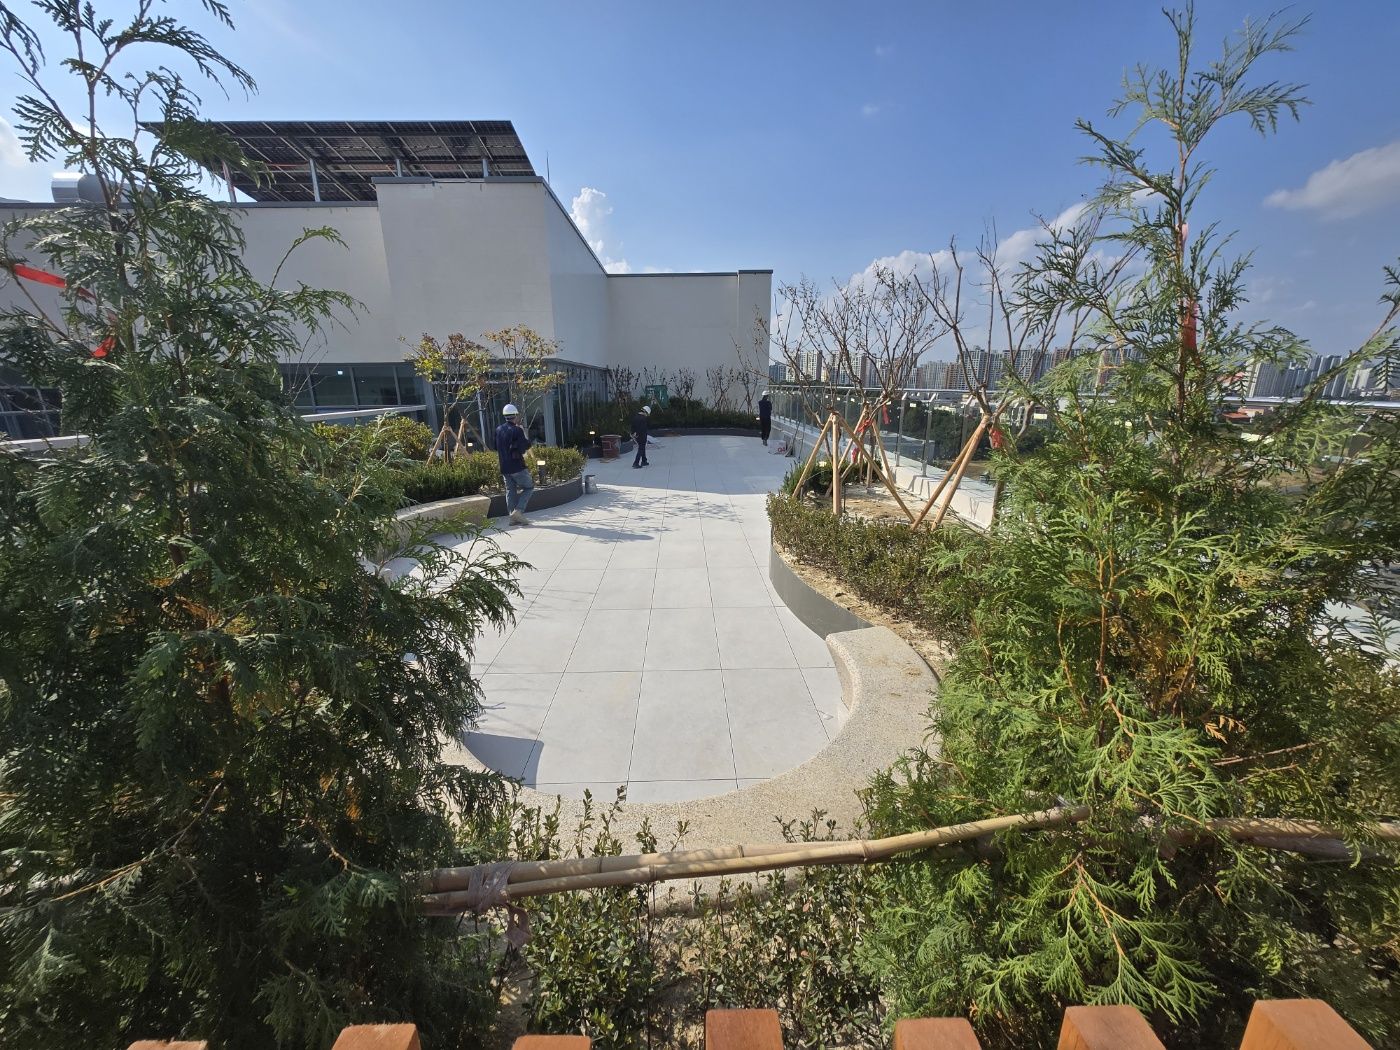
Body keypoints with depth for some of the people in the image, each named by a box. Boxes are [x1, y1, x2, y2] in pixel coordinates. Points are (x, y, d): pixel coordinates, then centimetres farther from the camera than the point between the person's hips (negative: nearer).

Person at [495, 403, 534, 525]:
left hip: (504, 467, 7)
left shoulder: (498, 429, 9)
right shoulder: (517, 430, -13)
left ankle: (513, 517, 10)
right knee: (528, 487, 7)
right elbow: (526, 445, -15)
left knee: (510, 490, 11)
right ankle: (518, 510, -8)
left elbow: (496, 447, 17)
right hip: (517, 466, -6)